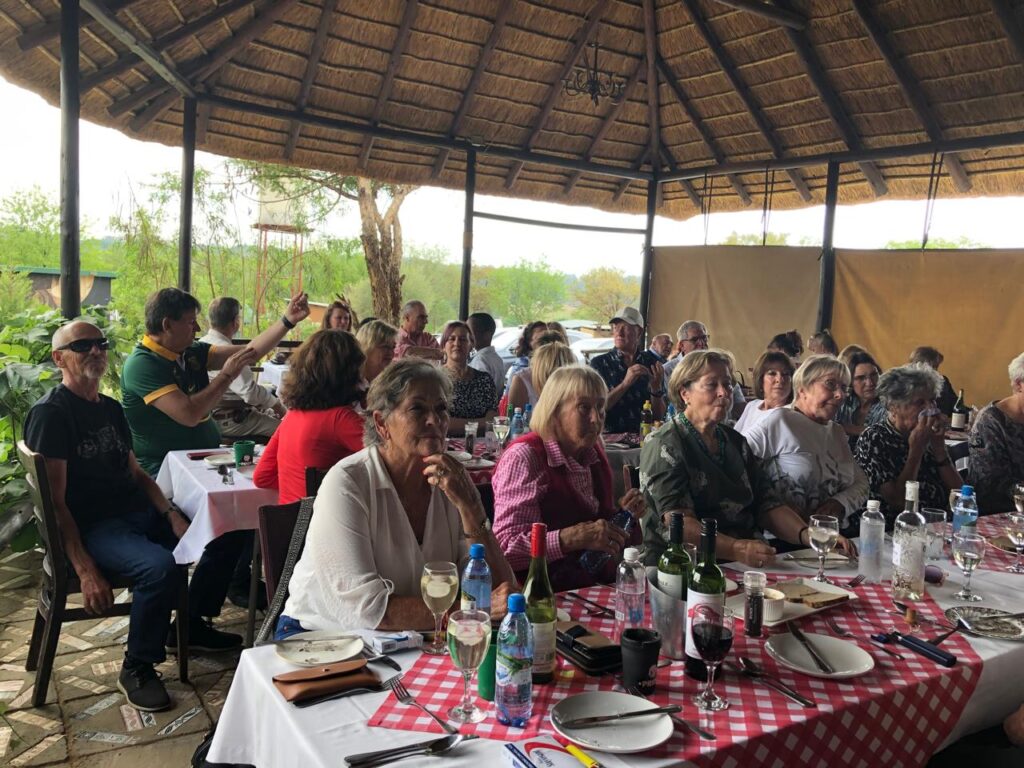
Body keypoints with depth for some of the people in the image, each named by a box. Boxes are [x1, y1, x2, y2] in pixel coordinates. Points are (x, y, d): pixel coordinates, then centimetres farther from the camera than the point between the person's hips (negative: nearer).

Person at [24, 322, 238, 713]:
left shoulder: (111, 408, 15)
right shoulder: (50, 413, -11)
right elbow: (55, 501, -15)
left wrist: (172, 513, 0)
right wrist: (86, 571, -22)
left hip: (140, 513, 9)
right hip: (91, 528, -9)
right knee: (160, 566, -34)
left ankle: (190, 624, 20)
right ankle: (136, 669, -11)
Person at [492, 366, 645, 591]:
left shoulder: (593, 453, 11)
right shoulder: (524, 457, -13)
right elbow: (506, 547, -21)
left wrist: (625, 513, 1)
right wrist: (574, 537, -31)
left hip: (600, 583, 7)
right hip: (549, 595, -7)